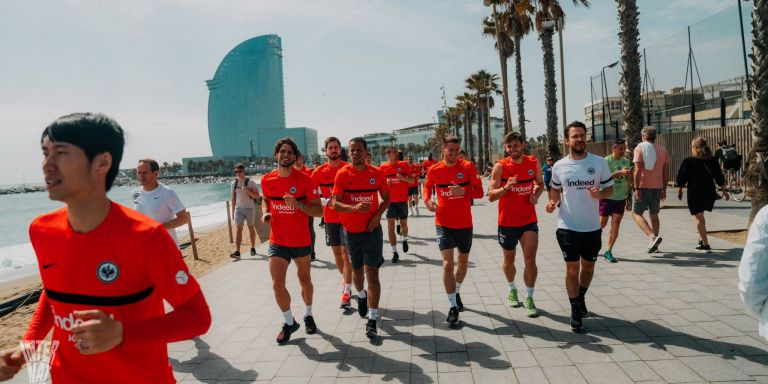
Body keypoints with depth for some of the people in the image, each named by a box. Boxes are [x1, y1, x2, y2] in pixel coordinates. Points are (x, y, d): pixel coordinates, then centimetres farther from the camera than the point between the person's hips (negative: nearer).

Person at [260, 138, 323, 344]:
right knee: (277, 284, -6)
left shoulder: (305, 180, -13)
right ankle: (289, 322, 17)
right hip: (277, 242, 2)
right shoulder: (267, 180, -2)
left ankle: (308, 315, 42)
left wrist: (298, 204, -28)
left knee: (304, 280, 16)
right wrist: (265, 212, -4)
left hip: (301, 241, -2)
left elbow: (319, 211, -12)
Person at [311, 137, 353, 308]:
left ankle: (347, 291, -1)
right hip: (330, 218, 3)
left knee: (346, 252, -6)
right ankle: (345, 279, 37)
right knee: (336, 252, 14)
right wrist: (326, 201, -15)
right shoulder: (319, 172, 0)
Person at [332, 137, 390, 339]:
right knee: (357, 271, 18)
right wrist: (355, 207, -30)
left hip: (372, 230, -1)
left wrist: (378, 215, -9)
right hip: (351, 231, 1)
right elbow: (335, 204, -12)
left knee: (372, 274, -6)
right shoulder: (342, 174, -7)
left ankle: (372, 320, -2)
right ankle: (361, 296, 50)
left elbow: (386, 198, 8)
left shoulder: (377, 173, -4)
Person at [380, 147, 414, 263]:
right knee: (390, 226, -5)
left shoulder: (404, 165, -2)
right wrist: (385, 182, -14)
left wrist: (403, 178, -20)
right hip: (389, 200, 0)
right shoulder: (382, 167, -1)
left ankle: (404, 240, 44)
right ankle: (394, 252, 1)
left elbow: (412, 180, 0)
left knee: (403, 224, 10)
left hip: (403, 200, 0)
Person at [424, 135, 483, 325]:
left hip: (465, 224, 1)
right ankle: (453, 307, 1)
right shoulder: (434, 170, -5)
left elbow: (479, 192, -7)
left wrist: (463, 191, -26)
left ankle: (457, 292, 45)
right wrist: (427, 200, -9)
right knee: (448, 264, -10)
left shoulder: (468, 167, -7)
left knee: (463, 261, 18)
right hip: (444, 224, -1)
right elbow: (427, 187, 12)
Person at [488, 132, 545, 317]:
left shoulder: (533, 163, -2)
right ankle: (512, 290, 41)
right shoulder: (500, 167, -11)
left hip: (529, 221, 1)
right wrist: (506, 187, -32)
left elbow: (540, 183, 16)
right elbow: (491, 196, -13)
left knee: (530, 261, -7)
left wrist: (536, 195, -5)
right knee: (509, 261, 16)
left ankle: (529, 298, 9)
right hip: (507, 222, -1)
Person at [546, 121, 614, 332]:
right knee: (572, 269, 3)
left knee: (588, 267, 17)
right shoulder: (559, 166, -2)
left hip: (592, 227, 1)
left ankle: (581, 298, 43)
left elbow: (609, 188, 3)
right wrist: (553, 202, -8)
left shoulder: (599, 162, -3)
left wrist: (600, 194, -19)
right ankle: (575, 311, 18)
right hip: (567, 227, -1)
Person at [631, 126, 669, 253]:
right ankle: (653, 244, 17)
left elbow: (638, 170, -16)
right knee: (654, 215, 14)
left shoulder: (640, 148, -6)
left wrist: (636, 188, -17)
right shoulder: (663, 150, 11)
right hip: (657, 187, 6)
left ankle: (652, 237, -21)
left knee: (636, 213, -2)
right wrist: (664, 189, 17)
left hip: (643, 186, -6)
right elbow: (666, 172, 11)